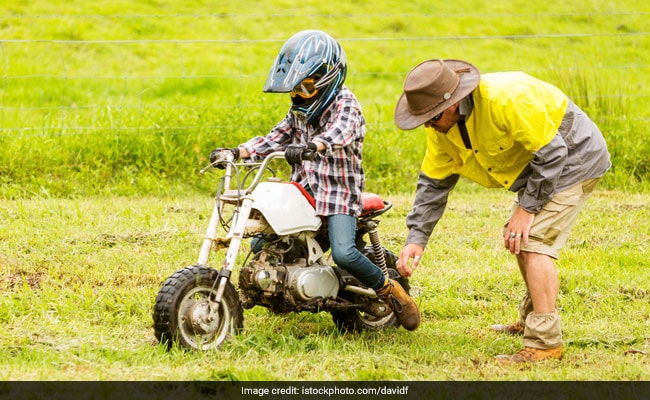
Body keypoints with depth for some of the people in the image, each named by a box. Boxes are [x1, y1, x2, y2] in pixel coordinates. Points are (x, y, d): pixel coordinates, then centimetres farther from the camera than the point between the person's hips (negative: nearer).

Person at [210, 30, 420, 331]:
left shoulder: (345, 104, -9)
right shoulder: (300, 111, 17)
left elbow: (339, 133, -30)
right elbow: (276, 139, 14)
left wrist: (310, 147, -50)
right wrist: (236, 152, -2)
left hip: (339, 192, -7)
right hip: (303, 191, 8)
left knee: (343, 254, -27)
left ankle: (390, 291, -4)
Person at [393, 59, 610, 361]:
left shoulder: (506, 99, -36)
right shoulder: (441, 125, -8)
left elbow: (552, 152, -29)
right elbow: (433, 182, 1)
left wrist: (527, 208, -23)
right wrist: (416, 238, -9)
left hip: (572, 156, -9)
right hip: (538, 163, 9)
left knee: (533, 242, -19)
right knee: (517, 240, 19)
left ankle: (545, 342, -18)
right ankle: (530, 319, 38)